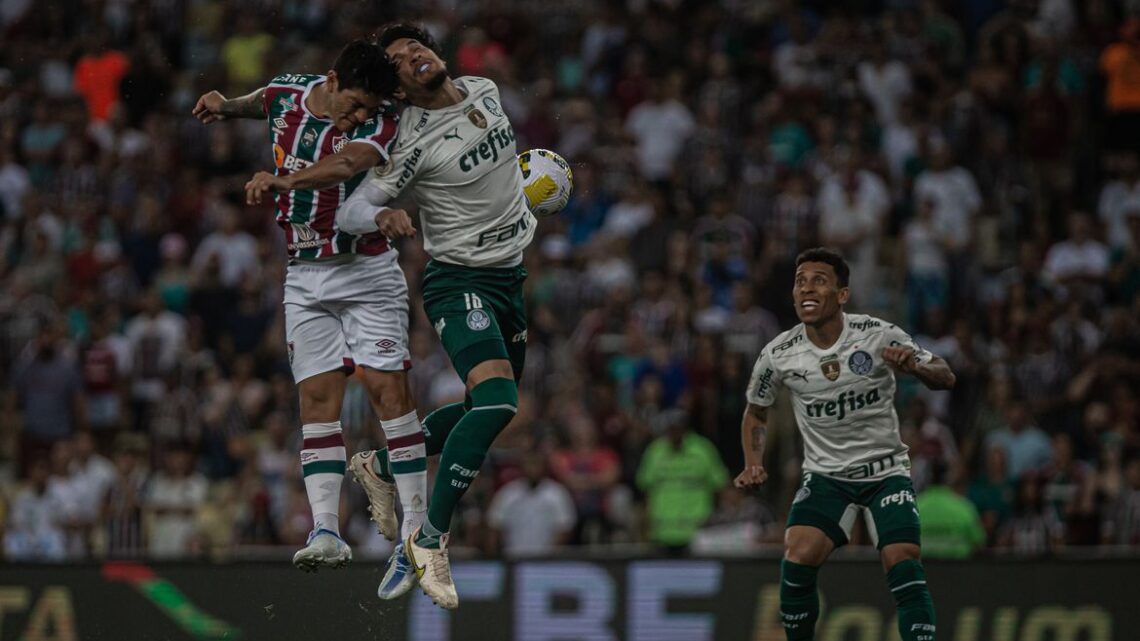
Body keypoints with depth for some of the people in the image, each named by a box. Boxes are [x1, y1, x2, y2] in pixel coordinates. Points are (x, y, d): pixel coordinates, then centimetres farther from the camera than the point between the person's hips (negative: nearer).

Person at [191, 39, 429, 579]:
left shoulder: (380, 125, -16)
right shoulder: (286, 93, 0)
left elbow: (345, 165, -37)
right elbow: (262, 103, 26)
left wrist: (282, 179, -51)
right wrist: (227, 106, 6)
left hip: (368, 270, -4)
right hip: (305, 276, 4)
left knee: (388, 388, -11)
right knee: (317, 397, -5)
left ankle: (415, 524, -5)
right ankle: (325, 532, -12)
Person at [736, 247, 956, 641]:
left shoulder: (878, 335, -15)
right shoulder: (779, 354, -9)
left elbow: (946, 377, -8)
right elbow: (756, 412, 10)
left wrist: (914, 367, -30)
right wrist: (753, 465, -6)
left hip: (885, 470, -1)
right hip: (825, 475, 1)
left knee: (903, 563, -18)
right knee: (798, 557, -19)